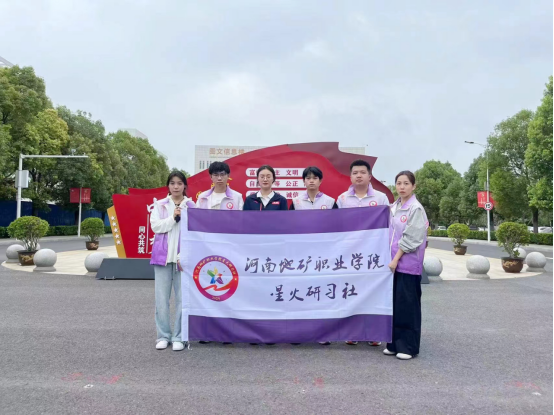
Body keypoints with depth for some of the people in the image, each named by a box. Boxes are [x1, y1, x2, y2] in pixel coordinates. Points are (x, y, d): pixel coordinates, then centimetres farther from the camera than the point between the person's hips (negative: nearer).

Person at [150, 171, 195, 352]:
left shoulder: (191, 206, 4)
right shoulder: (160, 205, 9)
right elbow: (156, 226, -3)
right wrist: (173, 217, -12)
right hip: (163, 255, 1)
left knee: (182, 298, -2)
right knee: (162, 298, 4)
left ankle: (178, 337, 9)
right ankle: (163, 336, 16)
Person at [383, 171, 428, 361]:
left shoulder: (416, 209, -9)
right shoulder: (394, 208, 12)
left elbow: (410, 238, -14)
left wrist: (396, 259, -16)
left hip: (408, 263, -7)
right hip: (394, 262, 7)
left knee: (408, 305, -1)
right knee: (394, 304, 11)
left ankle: (409, 346, 10)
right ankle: (395, 344, 22)